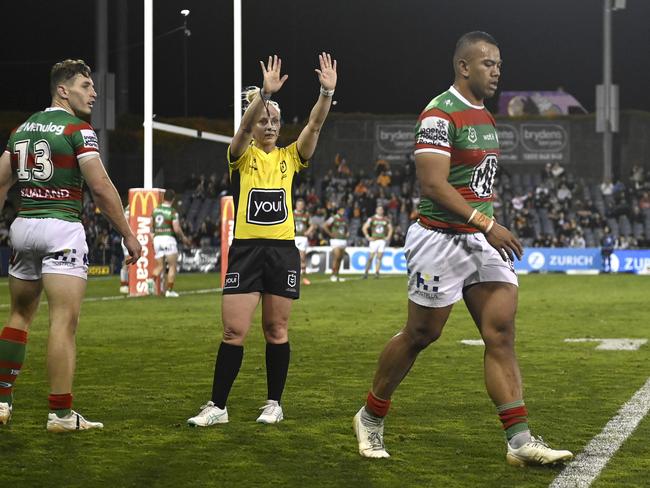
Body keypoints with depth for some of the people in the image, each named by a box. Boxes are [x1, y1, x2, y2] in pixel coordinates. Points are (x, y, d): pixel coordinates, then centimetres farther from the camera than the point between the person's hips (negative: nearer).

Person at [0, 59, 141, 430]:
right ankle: (61, 414, -6)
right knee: (65, 322, -6)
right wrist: (128, 234, -7)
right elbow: (101, 187, -13)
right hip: (62, 226, -7)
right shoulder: (78, 129, -7)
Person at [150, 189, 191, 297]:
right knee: (172, 266, 7)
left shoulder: (155, 210, 5)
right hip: (168, 238, -5)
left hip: (157, 238, 5)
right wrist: (183, 238, 3)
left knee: (159, 266, 11)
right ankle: (169, 290, 5)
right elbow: (176, 229, -14)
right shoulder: (173, 212, -10)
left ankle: (154, 278, -19)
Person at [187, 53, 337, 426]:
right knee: (233, 332, -3)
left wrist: (327, 92, -22)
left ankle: (274, 403, 17)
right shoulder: (242, 156, 2)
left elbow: (315, 124, -6)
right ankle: (218, 406, 4)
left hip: (283, 251, 2)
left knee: (277, 331, 7)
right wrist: (264, 93, -35)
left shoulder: (290, 157, 8)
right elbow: (245, 125, -18)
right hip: (246, 251, -2)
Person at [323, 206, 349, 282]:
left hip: (343, 240, 7)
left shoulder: (345, 219, 14)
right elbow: (324, 226, -11)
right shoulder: (333, 218, -7)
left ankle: (337, 275, 12)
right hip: (336, 240, -7)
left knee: (340, 258, 6)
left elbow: (347, 227, 32)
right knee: (337, 257, -15)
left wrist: (347, 233, 13)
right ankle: (333, 275, -9)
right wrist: (330, 234, -11)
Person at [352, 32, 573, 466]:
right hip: (443, 240, -8)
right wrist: (487, 224, -27)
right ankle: (371, 417, 25)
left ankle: (520, 441, -6)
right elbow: (433, 185, -23)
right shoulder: (440, 115, -15)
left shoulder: (484, 116, 15)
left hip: (484, 240, 8)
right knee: (420, 335, 4)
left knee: (502, 336, -2)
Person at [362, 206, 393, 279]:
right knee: (371, 257, -3)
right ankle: (366, 272, 7)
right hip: (374, 240, -3)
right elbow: (364, 228, -1)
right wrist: (368, 237, -7)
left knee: (379, 258, -1)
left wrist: (388, 237, 9)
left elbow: (390, 228, 21)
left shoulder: (386, 220, 8)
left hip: (382, 240, 3)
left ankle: (376, 273, 2)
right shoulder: (372, 219, -3)